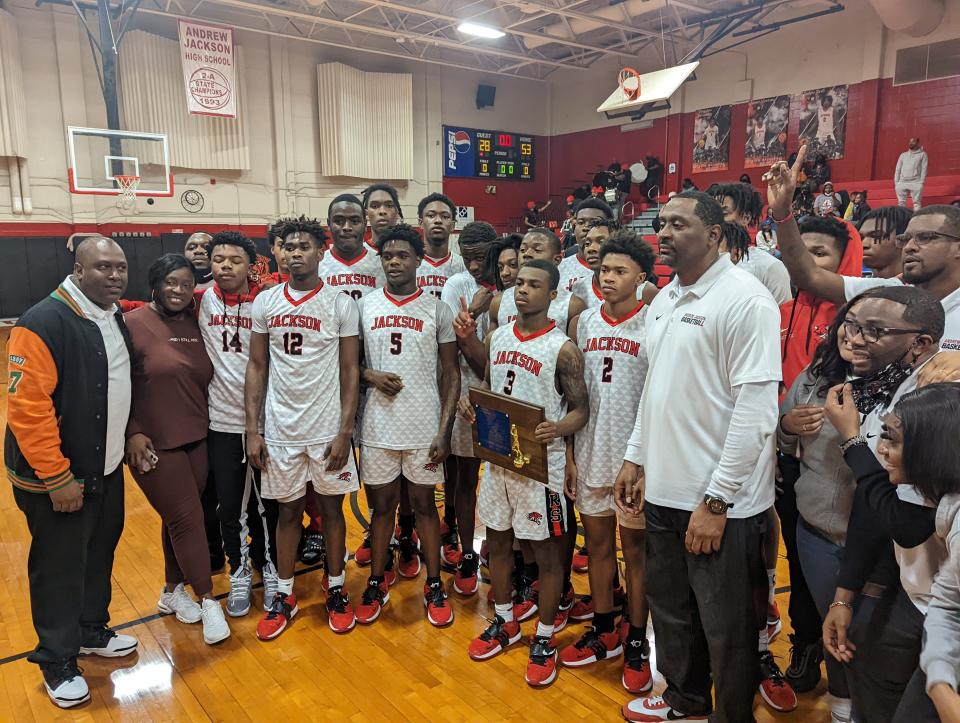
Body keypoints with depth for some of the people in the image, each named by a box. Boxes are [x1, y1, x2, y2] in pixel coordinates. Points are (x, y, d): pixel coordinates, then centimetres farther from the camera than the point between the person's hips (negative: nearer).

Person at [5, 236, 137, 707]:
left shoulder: (117, 318, 6)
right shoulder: (44, 323, -20)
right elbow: (27, 407, -23)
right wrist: (57, 477, -22)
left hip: (107, 469, 7)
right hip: (56, 479, -7)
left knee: (100, 555, 20)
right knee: (60, 569, 7)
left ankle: (92, 631, 40)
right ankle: (58, 662, 25)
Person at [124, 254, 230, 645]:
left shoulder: (194, 324, 7)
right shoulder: (134, 324, -10)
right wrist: (133, 432, -14)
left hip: (195, 439, 6)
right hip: (154, 443, -5)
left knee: (179, 518, 15)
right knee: (187, 518, -1)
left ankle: (173, 591, 32)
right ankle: (208, 600, 12)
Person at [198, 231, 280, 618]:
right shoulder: (203, 301, 1)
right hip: (222, 422, 2)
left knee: (267, 504, 12)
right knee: (229, 507, 10)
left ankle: (270, 569, 32)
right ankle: (239, 574, 30)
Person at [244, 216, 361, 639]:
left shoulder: (341, 303, -5)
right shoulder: (265, 302, 2)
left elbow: (350, 371, -4)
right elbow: (257, 367, 6)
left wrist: (345, 432, -9)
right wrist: (252, 429, 1)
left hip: (328, 429, -2)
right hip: (280, 428, 2)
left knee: (331, 508, 10)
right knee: (288, 511, 13)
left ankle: (336, 591, 27)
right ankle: (284, 596, 28)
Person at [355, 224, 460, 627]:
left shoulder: (438, 310, -1)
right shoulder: (364, 307, 3)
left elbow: (451, 374, -1)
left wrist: (444, 432, -8)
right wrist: (370, 375, -13)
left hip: (424, 428, -1)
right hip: (378, 427, 1)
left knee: (424, 504, 11)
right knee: (382, 504, 13)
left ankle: (434, 587, 25)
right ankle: (376, 584, 29)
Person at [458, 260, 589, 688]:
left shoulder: (563, 349, -11)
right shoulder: (497, 338, 6)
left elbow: (581, 409, -10)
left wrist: (558, 429, -31)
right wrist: (472, 408, -5)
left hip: (542, 462, -6)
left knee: (546, 553, 7)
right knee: (498, 543, 17)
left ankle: (544, 640, 24)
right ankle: (504, 622, 37)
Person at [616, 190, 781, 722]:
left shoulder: (744, 298, -16)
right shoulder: (663, 299, 10)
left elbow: (756, 408, -20)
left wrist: (716, 500, -19)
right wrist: (635, 457, 15)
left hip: (721, 503, -8)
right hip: (664, 490, 8)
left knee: (727, 628, 11)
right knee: (670, 608, 23)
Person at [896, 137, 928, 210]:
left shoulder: (922, 154, 10)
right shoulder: (903, 155, 20)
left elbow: (924, 169, 2)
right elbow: (898, 169, 15)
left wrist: (922, 182, -9)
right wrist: (896, 182, 3)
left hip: (916, 182, -3)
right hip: (902, 182, 3)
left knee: (916, 202, -6)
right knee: (901, 202, -1)